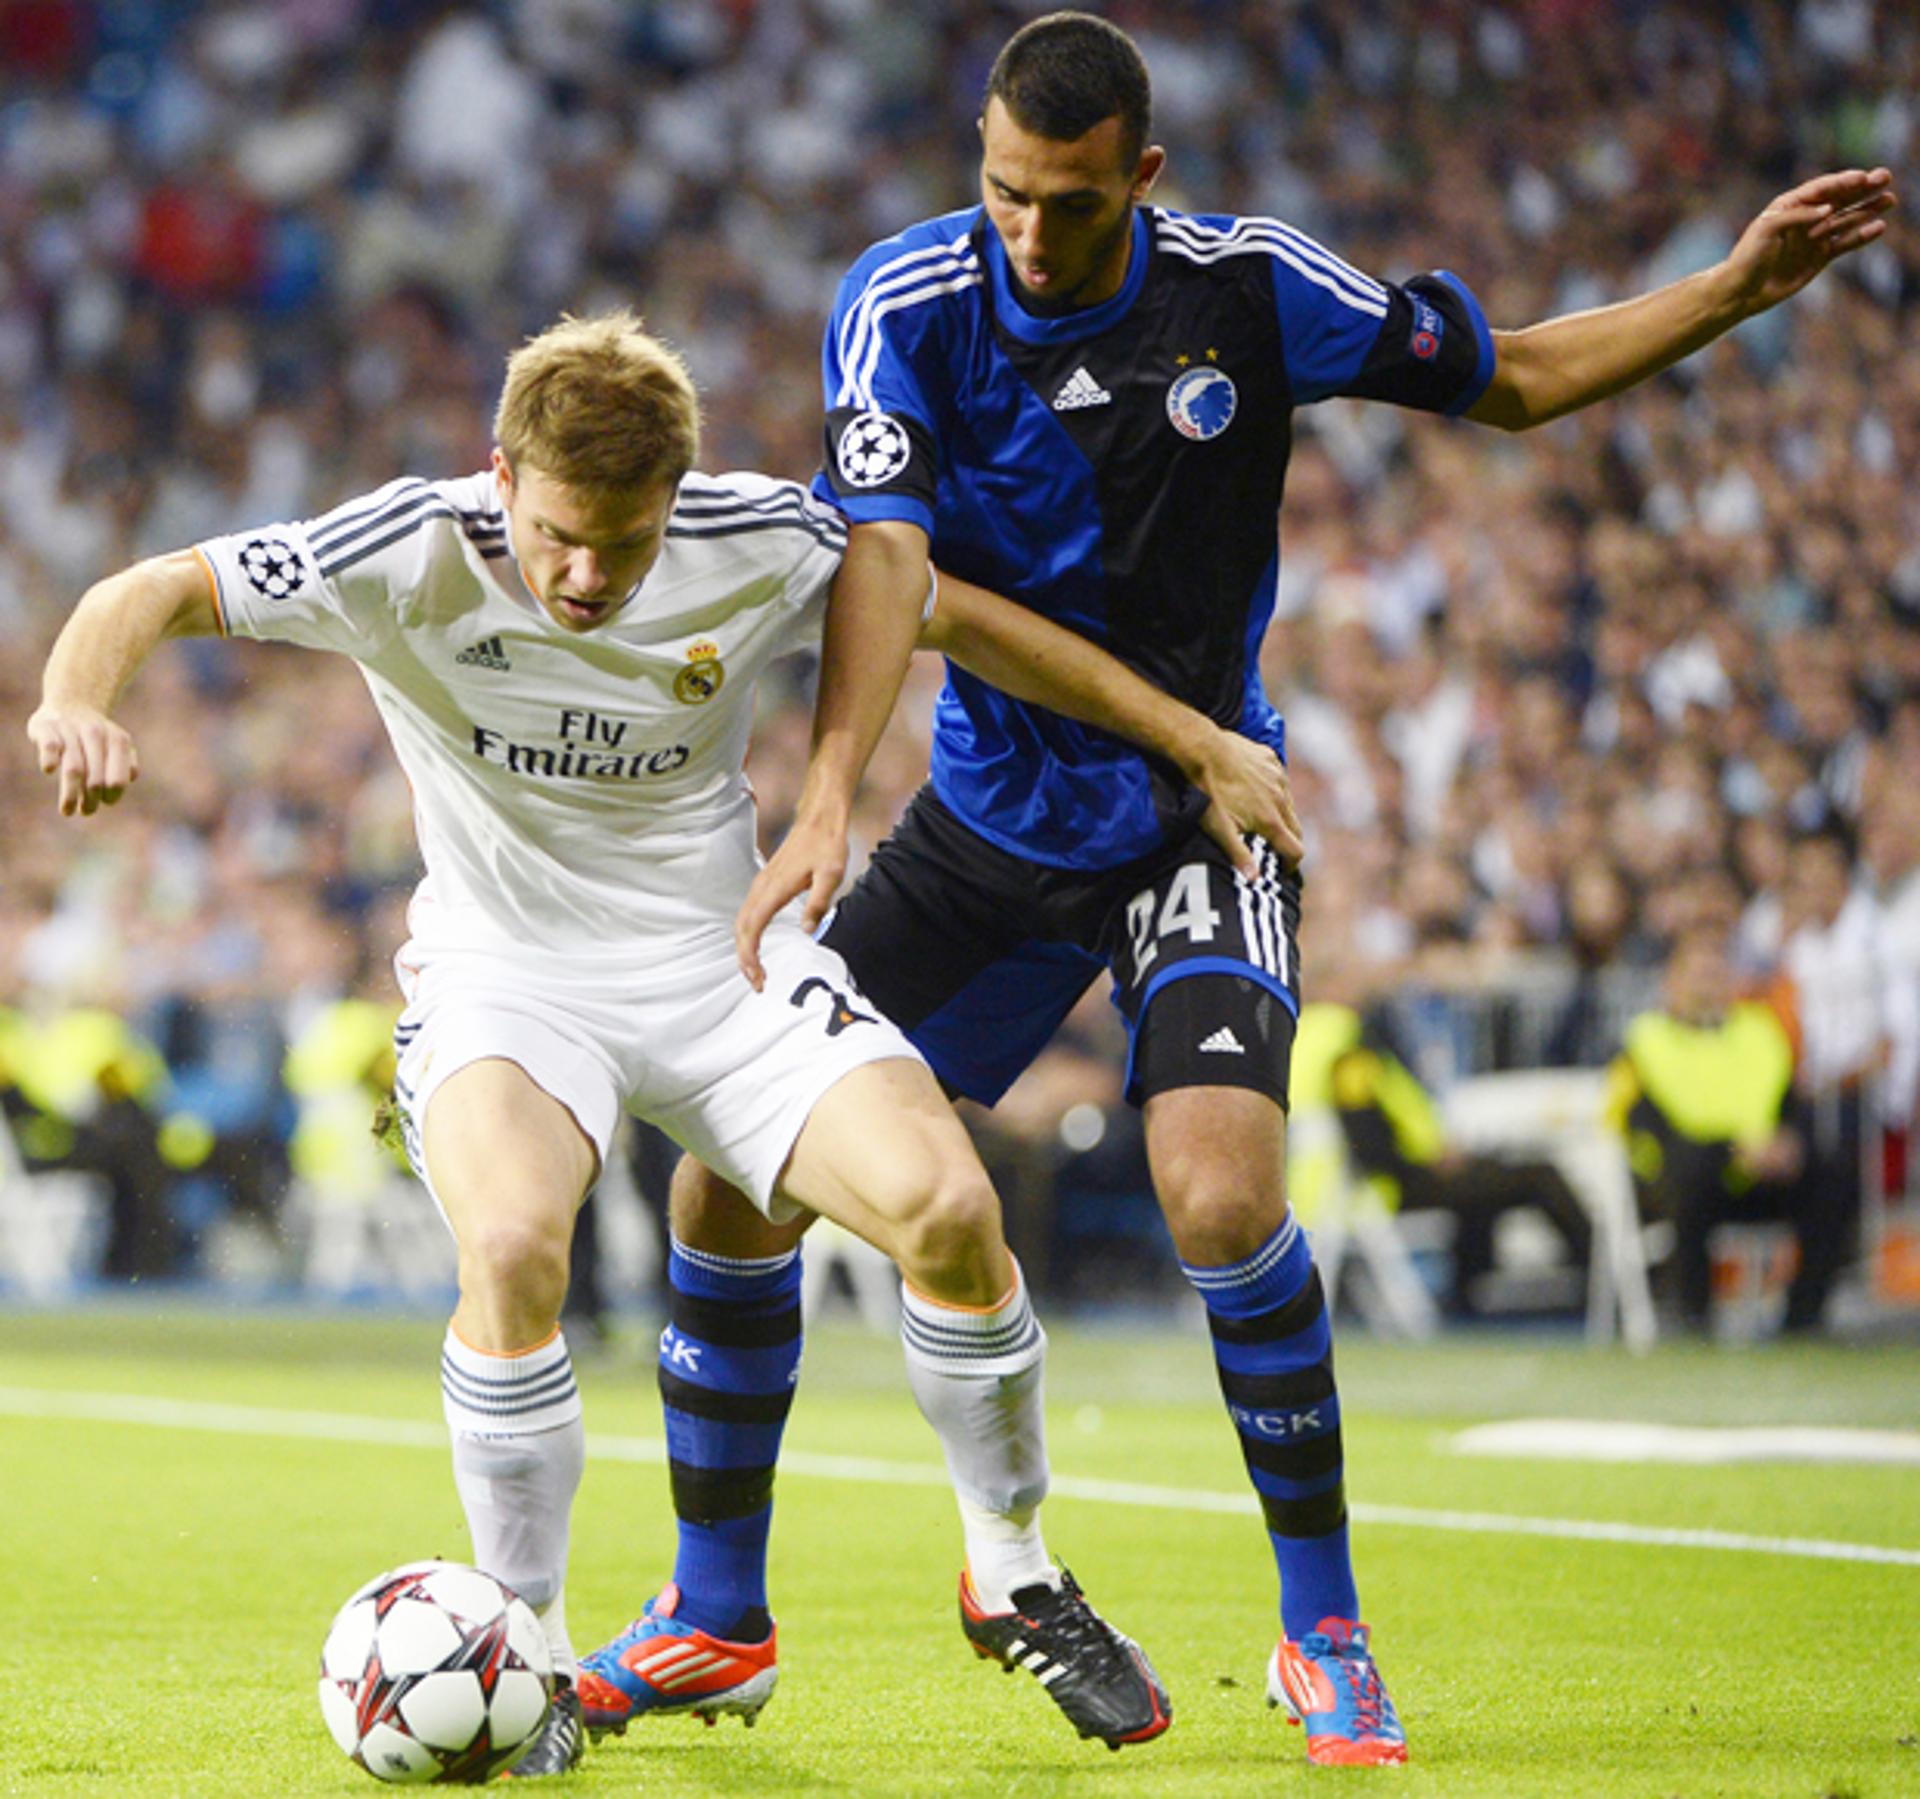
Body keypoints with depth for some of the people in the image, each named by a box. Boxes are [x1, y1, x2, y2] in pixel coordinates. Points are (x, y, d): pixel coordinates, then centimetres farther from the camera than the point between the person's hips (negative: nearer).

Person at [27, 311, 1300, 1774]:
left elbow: (958, 612, 3)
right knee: (513, 1244, -33)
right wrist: (78, 706, -40)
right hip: (504, 978, -2)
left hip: (723, 957, 2)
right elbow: (155, 593, -19)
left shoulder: (758, 543, -14)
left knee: (950, 1211, -21)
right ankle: (534, 1653, -14)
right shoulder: (412, 556, -19)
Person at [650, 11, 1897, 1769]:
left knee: (1224, 1199, -26)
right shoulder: (906, 304, -13)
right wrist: (830, 798, -41)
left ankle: (1324, 1633, -7)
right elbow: (884, 565, -26)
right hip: (989, 824, 2)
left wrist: (1741, 285, -10)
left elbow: (1513, 377, 2)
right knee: (731, 1191, -3)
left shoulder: (1248, 287, -11)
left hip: (1196, 826, -2)